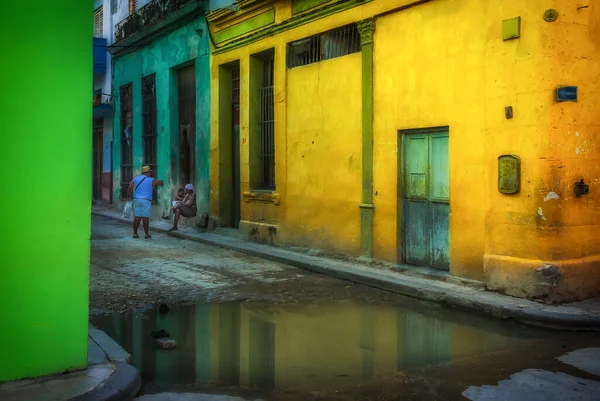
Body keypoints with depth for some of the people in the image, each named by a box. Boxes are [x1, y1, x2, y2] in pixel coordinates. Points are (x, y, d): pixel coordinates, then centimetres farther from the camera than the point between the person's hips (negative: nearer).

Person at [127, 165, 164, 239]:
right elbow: (160, 182, 16)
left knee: (137, 217, 6)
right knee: (145, 217, -1)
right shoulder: (151, 180, 2)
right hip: (146, 200, -3)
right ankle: (147, 234, 3)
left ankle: (135, 233, 8)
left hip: (137, 200, 4)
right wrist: (161, 183, 38)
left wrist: (129, 196, 5)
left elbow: (130, 188, -2)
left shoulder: (135, 179, 9)